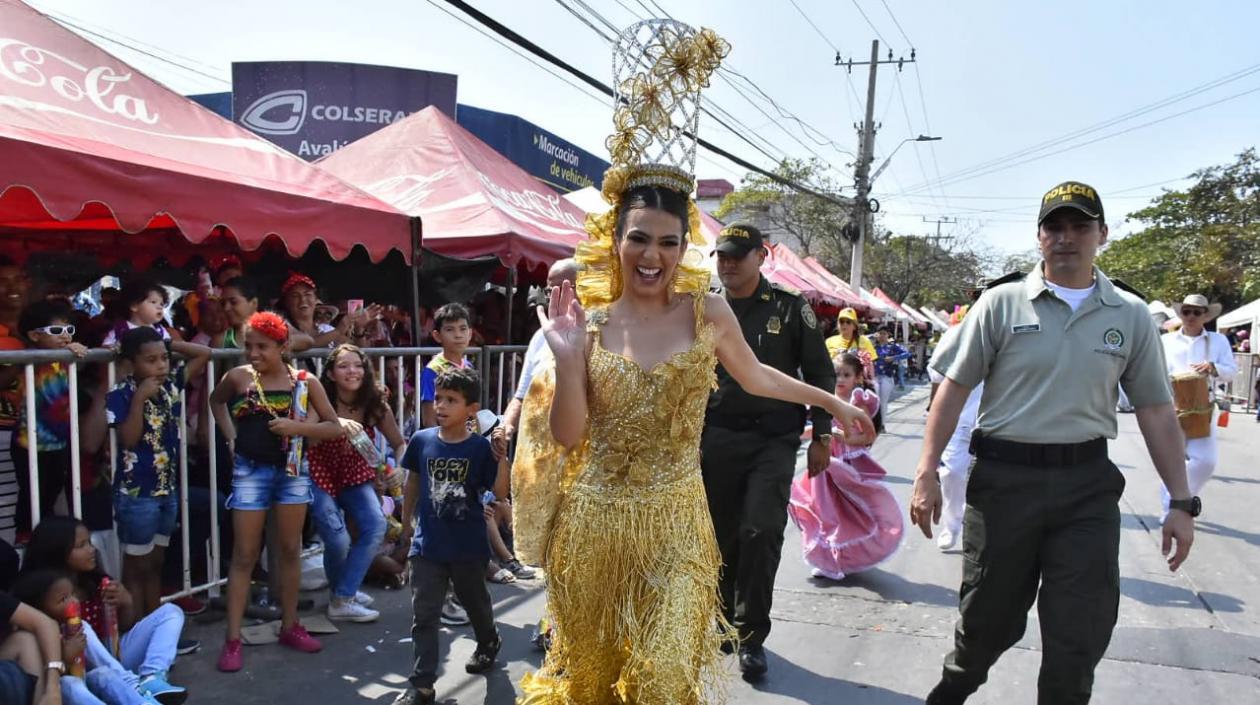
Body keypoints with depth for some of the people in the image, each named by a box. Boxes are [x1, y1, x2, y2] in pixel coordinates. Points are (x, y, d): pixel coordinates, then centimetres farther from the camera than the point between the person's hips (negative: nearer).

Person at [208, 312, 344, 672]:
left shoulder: (305, 382, -5)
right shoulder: (238, 377, -4)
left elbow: (335, 427, -1)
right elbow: (216, 400, 18)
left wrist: (297, 428, -17)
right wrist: (231, 435, 5)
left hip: (292, 470, 1)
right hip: (250, 469, -1)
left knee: (290, 549, 11)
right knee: (244, 555, 2)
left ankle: (289, 626, 25)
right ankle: (233, 639, 8)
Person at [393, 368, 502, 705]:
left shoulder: (480, 447, -13)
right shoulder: (421, 440, -5)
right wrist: (406, 523, 18)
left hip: (467, 545, -1)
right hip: (427, 544, 2)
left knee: (475, 602, 21)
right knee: (423, 615, 2)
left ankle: (489, 643, 50)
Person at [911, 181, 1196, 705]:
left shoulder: (1131, 317, 5)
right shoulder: (1002, 302, -2)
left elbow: (1156, 412, 8)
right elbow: (954, 388, -3)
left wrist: (1181, 502, 5)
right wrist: (928, 472, -9)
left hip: (1087, 485, 2)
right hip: (1003, 478, -1)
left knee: (1078, 638, 5)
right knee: (988, 615, 12)